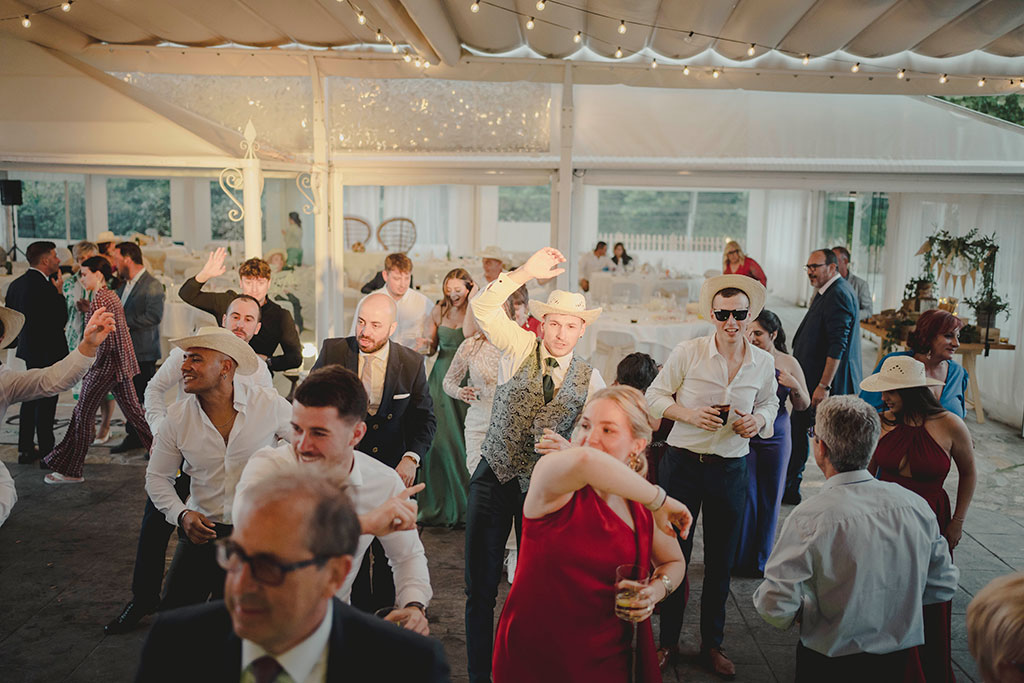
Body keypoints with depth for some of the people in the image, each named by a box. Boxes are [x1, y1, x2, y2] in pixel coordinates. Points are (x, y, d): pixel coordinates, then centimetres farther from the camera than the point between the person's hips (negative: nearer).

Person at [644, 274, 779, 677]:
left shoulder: (763, 363, -1)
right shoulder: (687, 352, -9)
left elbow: (769, 404, 14)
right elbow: (655, 396, -1)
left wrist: (758, 420, -9)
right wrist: (689, 414, -18)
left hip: (731, 469, 2)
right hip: (683, 464, -2)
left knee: (721, 560, 12)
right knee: (674, 553, 7)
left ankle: (712, 644, 30)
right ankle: (668, 641, 26)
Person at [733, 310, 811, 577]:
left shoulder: (788, 363, 3)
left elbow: (803, 406, 7)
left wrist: (795, 387, -14)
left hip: (776, 437, 2)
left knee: (769, 498, 9)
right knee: (745, 496, -1)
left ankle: (761, 560, 24)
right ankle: (740, 558, 15)